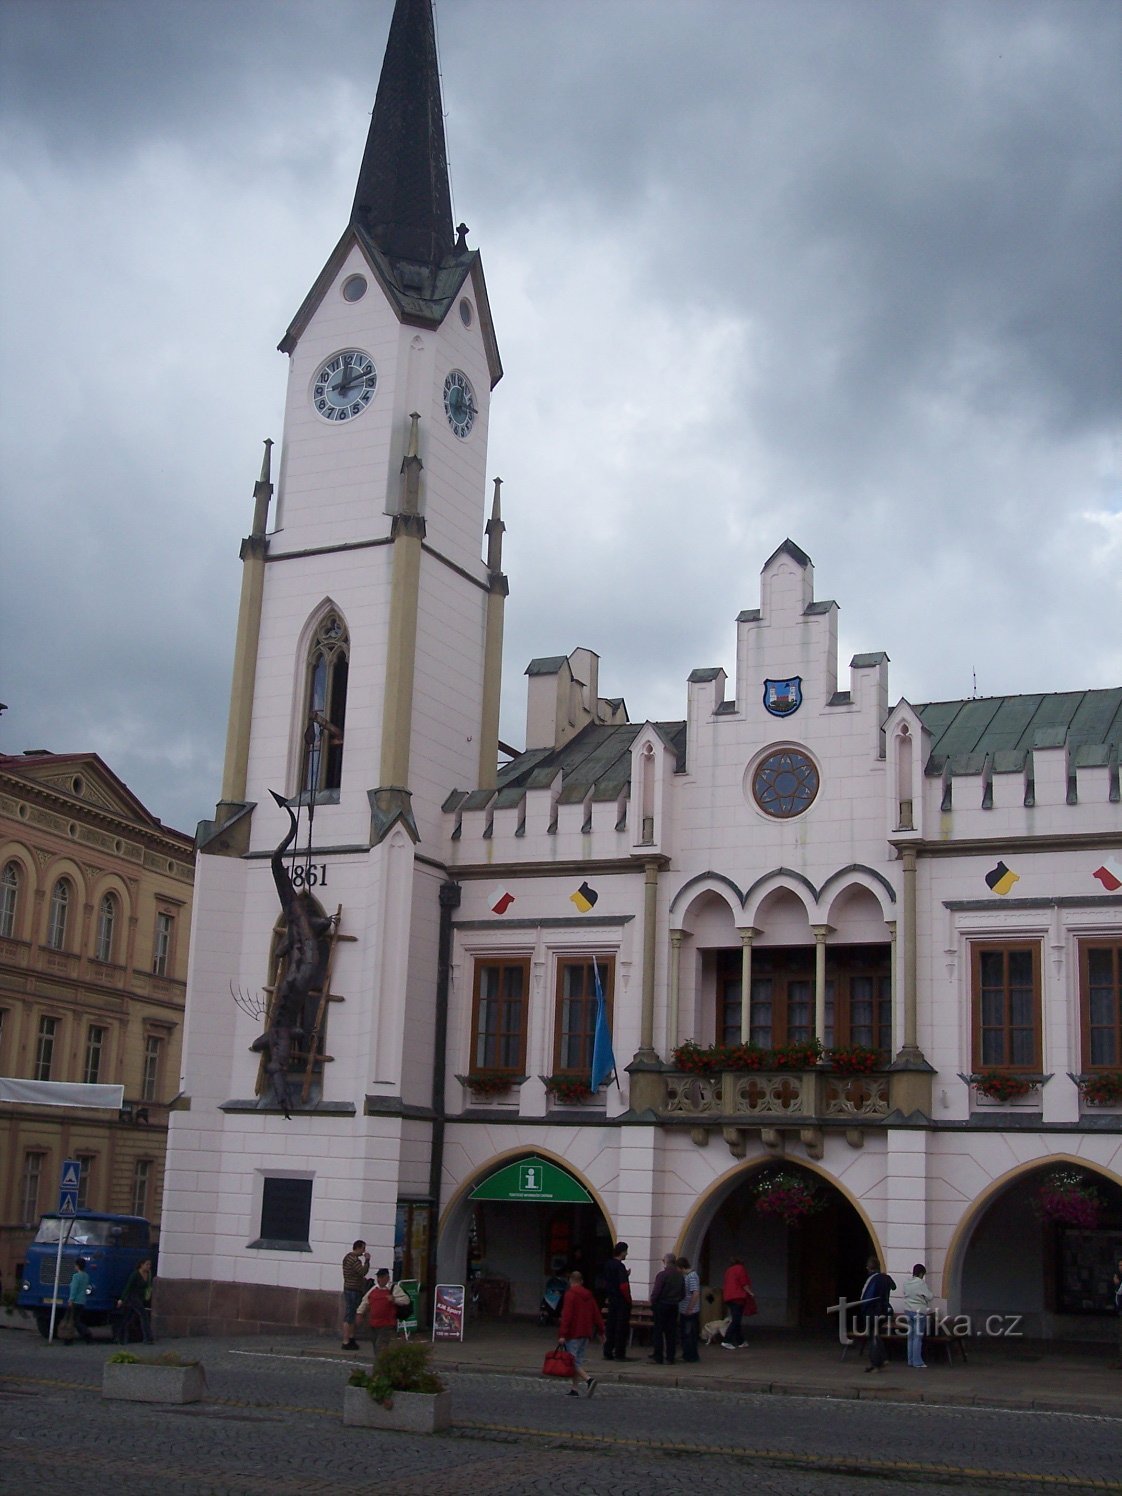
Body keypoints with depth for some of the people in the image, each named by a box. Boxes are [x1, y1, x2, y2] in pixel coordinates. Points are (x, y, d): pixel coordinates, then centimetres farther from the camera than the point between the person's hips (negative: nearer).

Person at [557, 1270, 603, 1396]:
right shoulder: (589, 1296, 14)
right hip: (586, 1334, 7)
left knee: (574, 1361, -7)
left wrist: (562, 1334, -18)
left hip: (573, 1334, -7)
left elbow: (566, 1316, -16)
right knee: (578, 1361, 12)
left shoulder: (570, 1294, -8)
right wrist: (601, 1331, 18)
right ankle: (575, 1388, 10)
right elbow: (597, 1314, 14)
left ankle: (588, 1379, -26)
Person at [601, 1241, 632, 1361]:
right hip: (622, 1301, -8)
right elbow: (623, 1286, -23)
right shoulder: (620, 1266, -18)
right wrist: (628, 1299, -9)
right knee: (622, 1327, 0)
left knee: (611, 1326, 12)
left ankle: (608, 1353, 14)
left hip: (611, 1300, 8)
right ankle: (620, 1354, 3)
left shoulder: (608, 1265, 8)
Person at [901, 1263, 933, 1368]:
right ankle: (917, 1361, -2)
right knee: (918, 1337, -3)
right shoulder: (921, 1284, -14)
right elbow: (930, 1297, -10)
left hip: (908, 1311, 7)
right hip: (919, 1312, -7)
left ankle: (911, 1360, 15)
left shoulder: (906, 1283, 6)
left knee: (910, 1336, 11)